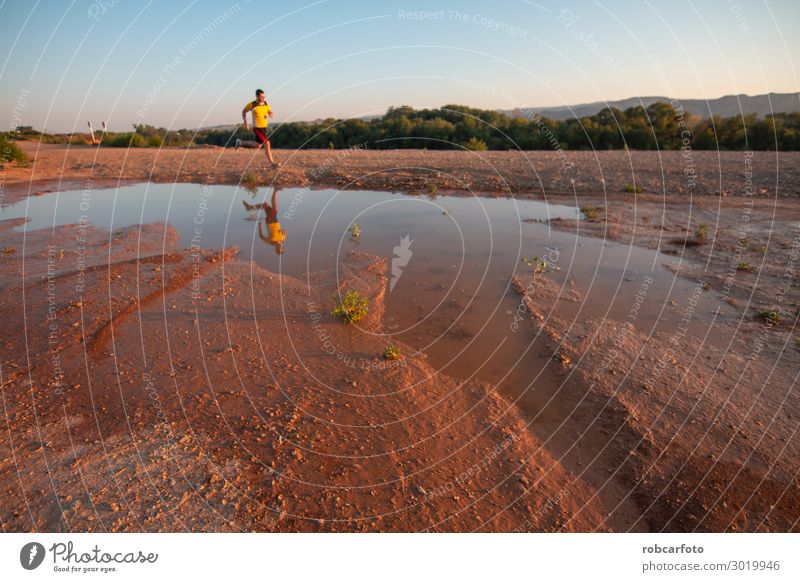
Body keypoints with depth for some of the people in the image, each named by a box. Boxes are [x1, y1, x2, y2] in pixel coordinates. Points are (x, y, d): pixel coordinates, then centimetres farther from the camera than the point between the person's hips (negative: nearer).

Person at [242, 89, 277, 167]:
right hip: (257, 128, -7)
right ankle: (272, 163, -12)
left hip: (264, 127, 7)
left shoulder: (266, 104, 3)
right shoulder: (252, 104, -10)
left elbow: (270, 112, 12)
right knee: (267, 143, -16)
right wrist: (245, 124, 3)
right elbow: (243, 112, 5)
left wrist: (270, 114, -14)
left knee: (258, 145, 18)